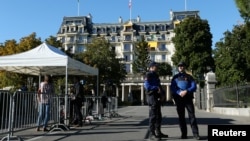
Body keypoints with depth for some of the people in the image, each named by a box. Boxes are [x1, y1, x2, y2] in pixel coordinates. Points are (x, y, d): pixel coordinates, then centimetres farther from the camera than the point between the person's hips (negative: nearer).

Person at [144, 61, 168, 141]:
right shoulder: (148, 75, -7)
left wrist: (161, 92, 5)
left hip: (157, 98, 9)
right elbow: (147, 86, -19)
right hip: (152, 97, -9)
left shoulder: (155, 75, 20)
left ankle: (158, 132, 23)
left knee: (159, 116, 13)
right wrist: (157, 88, -15)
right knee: (153, 116, -8)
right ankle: (152, 134, -3)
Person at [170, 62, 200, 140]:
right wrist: (179, 92, -16)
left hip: (188, 98, -1)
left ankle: (196, 134, -5)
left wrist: (186, 91, -17)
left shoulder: (189, 77, 12)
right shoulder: (175, 77, 14)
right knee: (181, 116, 4)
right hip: (179, 99, 1)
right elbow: (172, 88, 2)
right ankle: (184, 134, 10)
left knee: (192, 116, -7)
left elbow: (194, 87, 0)